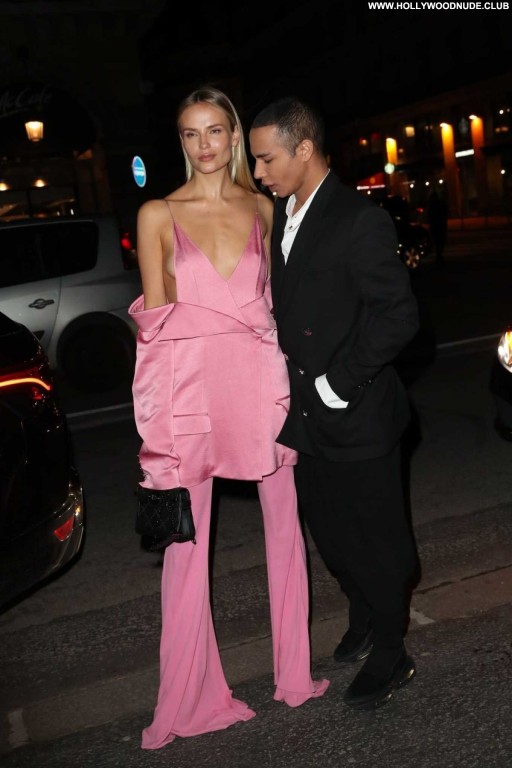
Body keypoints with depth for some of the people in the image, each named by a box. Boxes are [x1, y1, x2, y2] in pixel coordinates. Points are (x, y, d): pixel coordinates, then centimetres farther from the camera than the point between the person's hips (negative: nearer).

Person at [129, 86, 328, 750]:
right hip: (191, 383, -2)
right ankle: (188, 696, 18)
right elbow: (156, 317, 2)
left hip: (260, 377, 3)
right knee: (186, 538, 2)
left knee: (284, 525, 10)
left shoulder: (262, 207, 10)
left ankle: (296, 671, 27)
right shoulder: (158, 214, 3)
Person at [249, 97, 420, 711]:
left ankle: (389, 654, 28)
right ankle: (363, 620, 44)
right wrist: (293, 390, 8)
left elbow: (399, 315, -20)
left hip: (357, 418, -7)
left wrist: (338, 383, -19)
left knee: (374, 541, 9)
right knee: (330, 535, 20)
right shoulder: (280, 217, 9)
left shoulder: (359, 221, -16)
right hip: (307, 418, 8)